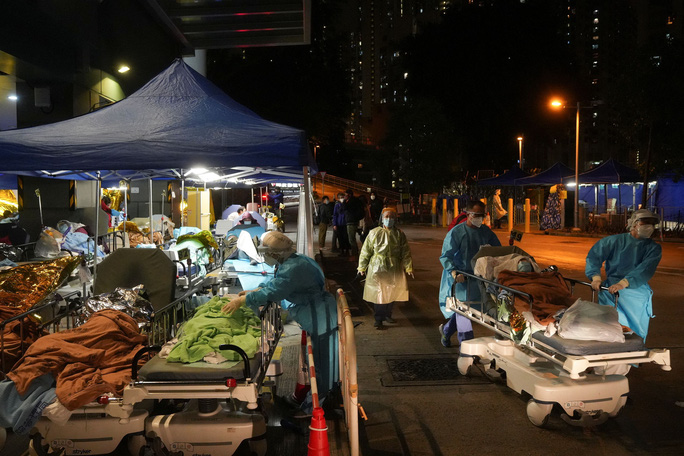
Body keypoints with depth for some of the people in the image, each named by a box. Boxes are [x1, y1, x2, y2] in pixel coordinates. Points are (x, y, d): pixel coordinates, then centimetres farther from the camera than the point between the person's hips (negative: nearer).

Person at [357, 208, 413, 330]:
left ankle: (387, 315, 32)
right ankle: (378, 319, 9)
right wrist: (362, 267, 4)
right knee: (378, 294, -4)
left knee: (391, 294, 12)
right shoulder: (374, 233, -3)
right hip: (377, 269, -3)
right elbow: (366, 251, 2)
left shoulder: (399, 234, 3)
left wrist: (409, 268, 3)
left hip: (394, 269, 3)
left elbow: (406, 252, 7)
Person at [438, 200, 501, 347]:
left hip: (477, 277, 6)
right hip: (460, 278, -6)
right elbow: (445, 256, -12)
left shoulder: (486, 231, 7)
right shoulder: (457, 232, -10)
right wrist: (454, 272, -27)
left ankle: (446, 330, 38)